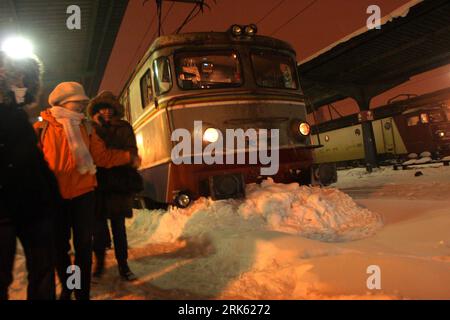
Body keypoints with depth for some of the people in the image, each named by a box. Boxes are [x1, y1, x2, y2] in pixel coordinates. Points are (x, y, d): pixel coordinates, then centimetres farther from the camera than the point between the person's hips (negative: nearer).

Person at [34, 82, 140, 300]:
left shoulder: (86, 128, 6)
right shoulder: (43, 127, -2)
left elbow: (103, 157, 2)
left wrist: (129, 157, -5)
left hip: (82, 194, 1)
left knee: (83, 246, 6)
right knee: (59, 246, 12)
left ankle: (82, 292, 21)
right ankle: (66, 288, 33)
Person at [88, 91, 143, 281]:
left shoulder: (124, 128, 5)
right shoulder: (91, 128, 4)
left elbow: (131, 153, -2)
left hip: (119, 183, 0)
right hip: (97, 182, 0)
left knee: (118, 225, 7)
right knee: (99, 224, 6)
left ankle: (123, 265, 17)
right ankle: (99, 262, 25)